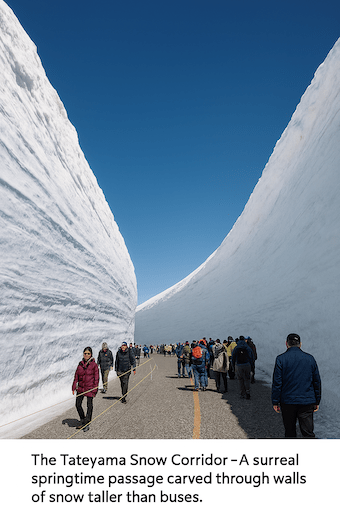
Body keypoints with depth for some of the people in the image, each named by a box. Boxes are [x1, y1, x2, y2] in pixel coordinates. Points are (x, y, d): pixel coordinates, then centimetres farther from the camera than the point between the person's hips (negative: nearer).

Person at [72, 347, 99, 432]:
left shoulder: (94, 365, -9)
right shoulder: (80, 364, 3)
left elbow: (96, 378, -9)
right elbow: (76, 376, 9)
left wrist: (94, 390, -12)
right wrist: (74, 387, 5)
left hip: (90, 388, -4)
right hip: (80, 388, 5)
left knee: (89, 406, 5)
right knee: (78, 405, 10)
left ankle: (87, 424, 22)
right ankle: (82, 421, 32)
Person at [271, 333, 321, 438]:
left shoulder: (281, 359, -7)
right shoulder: (310, 358, 2)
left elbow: (277, 382, -8)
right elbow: (317, 381, 7)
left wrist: (275, 402, 0)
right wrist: (317, 401, 16)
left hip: (288, 402, -1)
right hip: (307, 402, 2)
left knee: (290, 432, 14)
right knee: (308, 432, 5)